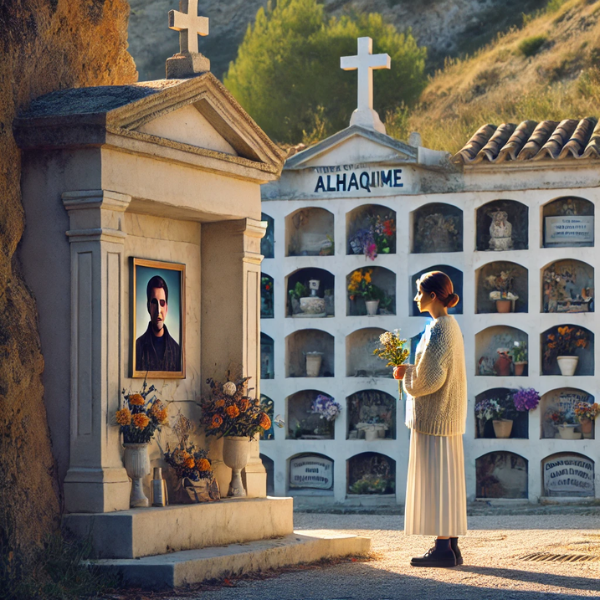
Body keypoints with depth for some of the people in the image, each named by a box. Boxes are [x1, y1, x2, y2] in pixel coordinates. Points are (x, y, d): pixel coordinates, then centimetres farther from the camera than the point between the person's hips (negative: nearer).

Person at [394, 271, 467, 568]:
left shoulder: (438, 330, -16)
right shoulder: (451, 326, 14)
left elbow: (431, 377, -20)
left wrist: (407, 375, -4)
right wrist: (410, 370, 10)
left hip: (434, 416, -10)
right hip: (447, 416, 10)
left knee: (435, 478, -7)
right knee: (447, 479, 10)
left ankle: (443, 548, -7)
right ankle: (451, 545, 12)